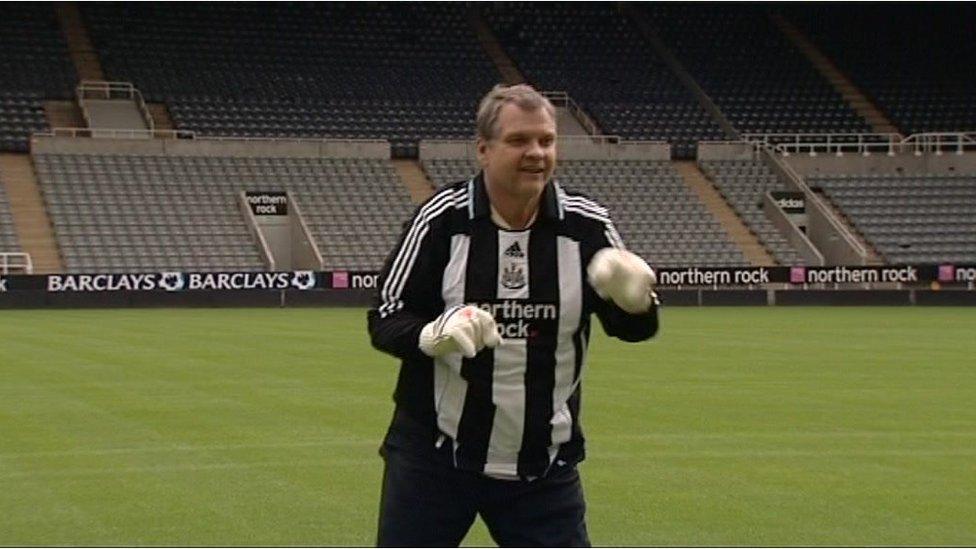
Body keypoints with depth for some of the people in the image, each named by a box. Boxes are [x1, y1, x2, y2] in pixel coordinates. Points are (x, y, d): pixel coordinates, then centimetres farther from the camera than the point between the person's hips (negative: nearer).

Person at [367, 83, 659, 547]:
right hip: (432, 457, -1)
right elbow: (384, 320, -6)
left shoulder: (586, 225, -4)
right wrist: (432, 333, -28)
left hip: (545, 469, 2)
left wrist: (634, 299, -25)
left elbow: (632, 328, -1)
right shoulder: (441, 220, -9)